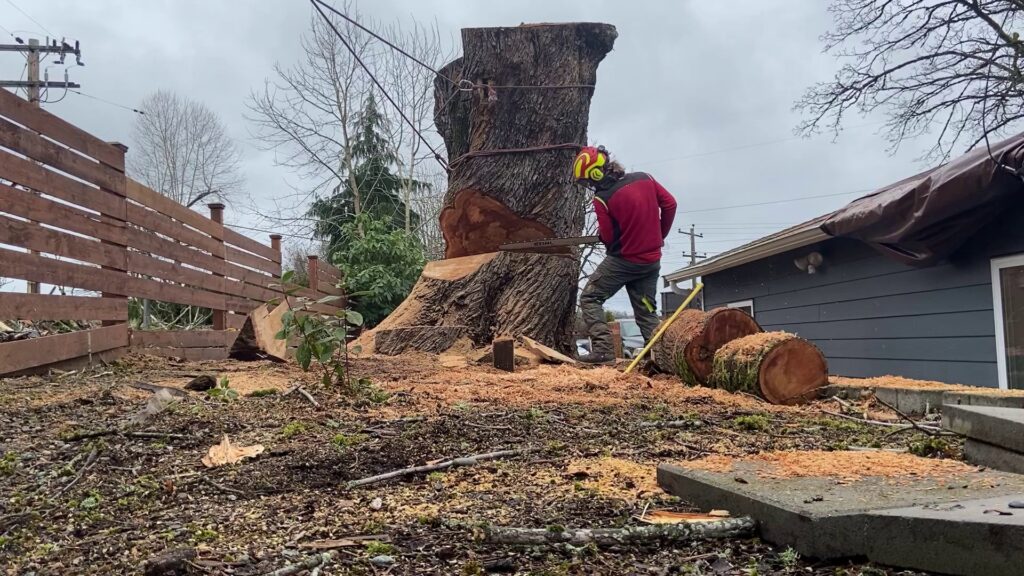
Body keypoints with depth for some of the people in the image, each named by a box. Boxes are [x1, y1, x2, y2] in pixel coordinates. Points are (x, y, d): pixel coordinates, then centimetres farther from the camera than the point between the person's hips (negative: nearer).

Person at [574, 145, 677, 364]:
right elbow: (670, 204, 5)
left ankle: (602, 350, -6)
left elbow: (607, 238, -9)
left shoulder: (602, 199, -16)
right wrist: (660, 235, 17)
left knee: (590, 299, 7)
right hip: (652, 261, 6)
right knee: (647, 312, 15)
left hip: (623, 261, -6)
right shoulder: (644, 178, 0)